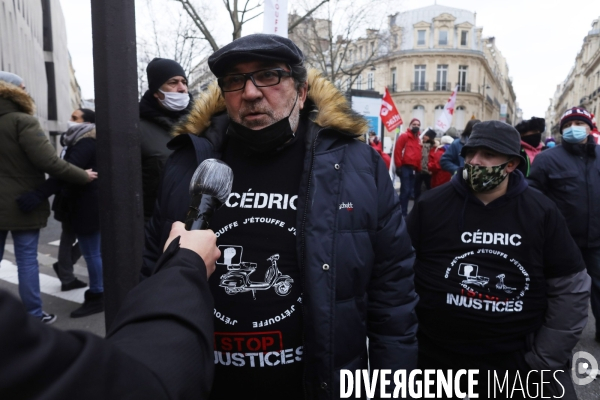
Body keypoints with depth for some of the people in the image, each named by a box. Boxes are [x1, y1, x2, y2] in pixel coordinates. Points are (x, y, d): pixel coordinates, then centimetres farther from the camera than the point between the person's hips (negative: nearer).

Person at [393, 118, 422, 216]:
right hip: (405, 167, -7)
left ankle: (404, 211, 18)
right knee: (405, 190, -9)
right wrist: (398, 166, -14)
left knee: (410, 191, 10)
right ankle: (402, 213, -3)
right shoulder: (404, 136, -2)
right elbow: (397, 151, -10)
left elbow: (418, 155, 19)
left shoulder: (418, 139, 19)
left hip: (414, 169, 7)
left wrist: (418, 169, 12)